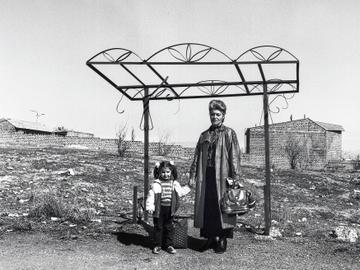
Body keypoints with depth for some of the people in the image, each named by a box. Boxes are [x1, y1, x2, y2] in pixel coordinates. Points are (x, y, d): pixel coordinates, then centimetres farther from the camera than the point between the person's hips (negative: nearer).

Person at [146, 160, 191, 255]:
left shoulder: (174, 184, 7)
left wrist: (187, 187, 17)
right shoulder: (156, 184, -6)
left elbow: (180, 192, 23)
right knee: (158, 227, 6)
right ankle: (157, 245, 16)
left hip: (170, 209, 3)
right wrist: (150, 206, -17)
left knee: (169, 227, 9)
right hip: (159, 209, -3)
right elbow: (151, 195, -10)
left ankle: (169, 245, 19)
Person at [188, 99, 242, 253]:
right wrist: (192, 176, 8)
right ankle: (211, 238, 17)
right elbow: (197, 157, 15)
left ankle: (222, 240, 8)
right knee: (206, 207, 5)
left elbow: (235, 157, -6)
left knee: (221, 206, -2)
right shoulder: (204, 135, 16)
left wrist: (235, 178, -13)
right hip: (205, 176, 4)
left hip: (221, 176, -4)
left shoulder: (229, 134, 2)